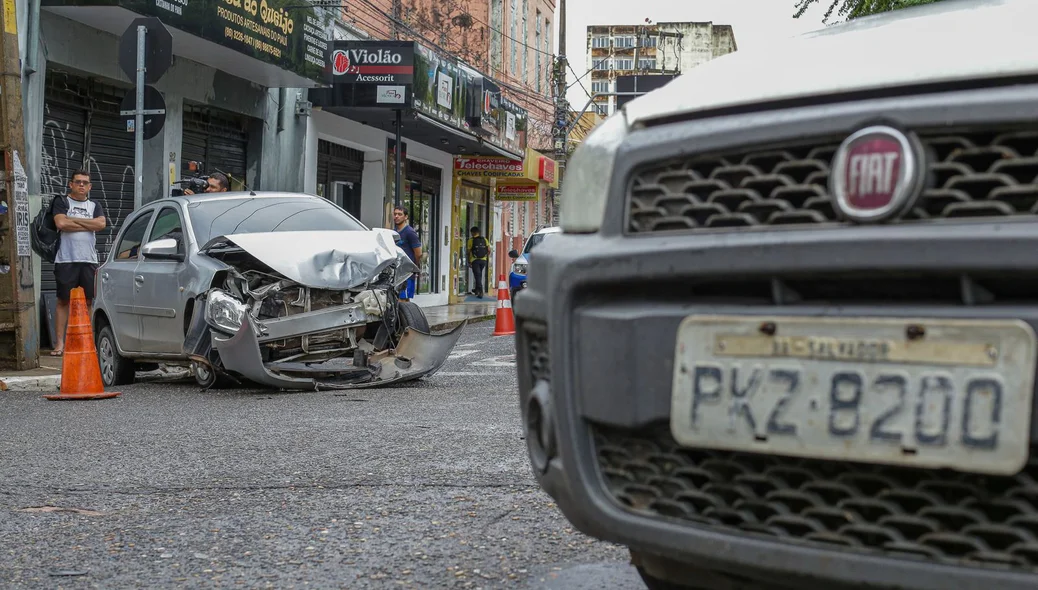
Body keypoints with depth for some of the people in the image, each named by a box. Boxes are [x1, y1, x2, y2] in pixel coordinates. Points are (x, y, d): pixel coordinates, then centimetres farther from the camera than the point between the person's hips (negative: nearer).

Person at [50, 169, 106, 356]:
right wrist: (88, 225, -3)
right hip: (66, 260, -3)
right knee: (64, 300, -2)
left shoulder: (95, 206, 18)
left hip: (89, 260, 3)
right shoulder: (62, 202, 8)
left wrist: (73, 220, -4)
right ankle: (60, 342, -2)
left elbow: (101, 223, -2)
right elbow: (61, 223, -10)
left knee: (88, 302, 2)